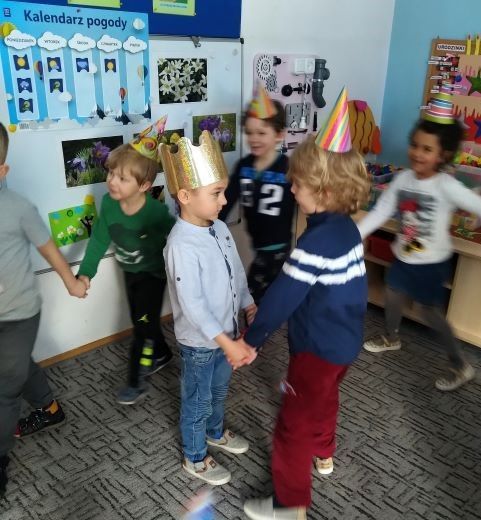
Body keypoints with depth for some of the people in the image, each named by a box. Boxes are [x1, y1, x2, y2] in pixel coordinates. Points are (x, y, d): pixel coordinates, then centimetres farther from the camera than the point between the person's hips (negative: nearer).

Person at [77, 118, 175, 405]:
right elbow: (99, 239, -9)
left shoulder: (157, 212, -33)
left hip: (153, 273, -6)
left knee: (144, 325, 1)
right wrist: (86, 272, -14)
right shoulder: (108, 203, -18)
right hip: (129, 272, 6)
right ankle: (162, 354, 47)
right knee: (140, 319, 21)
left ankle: (137, 381, 18)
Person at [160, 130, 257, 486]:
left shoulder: (220, 229, -4)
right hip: (200, 340, -7)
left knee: (219, 390, 29)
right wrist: (227, 343, -30)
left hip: (225, 332, 8)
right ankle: (195, 458, 39)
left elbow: (237, 274, 8)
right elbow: (193, 305, -31)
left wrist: (250, 307, 12)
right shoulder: (182, 245, -30)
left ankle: (216, 433, 56)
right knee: (197, 401, 15)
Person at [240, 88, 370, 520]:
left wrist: (251, 339, -12)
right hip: (343, 340, 9)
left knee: (294, 424, 6)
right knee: (324, 399, 31)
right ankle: (324, 455, 55)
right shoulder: (347, 228, -1)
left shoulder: (316, 242, -30)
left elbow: (282, 297, -25)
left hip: (319, 348, -9)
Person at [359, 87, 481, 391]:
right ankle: (392, 338, 52)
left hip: (432, 263, -6)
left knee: (432, 313, 4)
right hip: (403, 257, 6)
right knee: (393, 297, 23)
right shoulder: (403, 179, -8)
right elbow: (381, 212, -5)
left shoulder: (446, 186, -24)